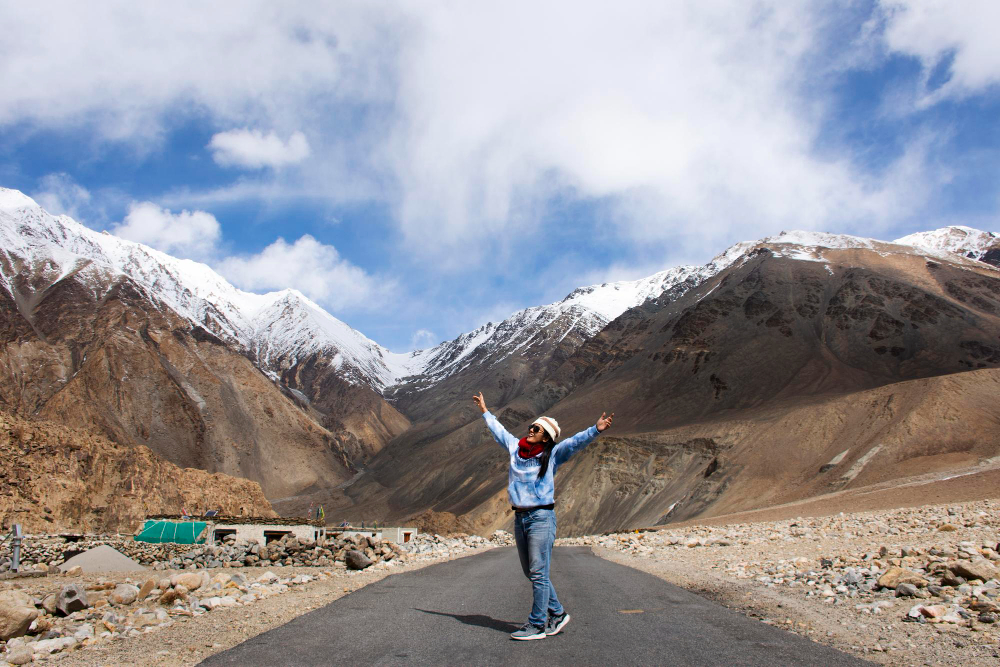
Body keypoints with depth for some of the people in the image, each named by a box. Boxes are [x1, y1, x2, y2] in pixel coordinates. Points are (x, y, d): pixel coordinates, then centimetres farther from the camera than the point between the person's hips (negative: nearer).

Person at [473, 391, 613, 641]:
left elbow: (576, 442, -16)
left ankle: (537, 625, 4)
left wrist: (596, 430, -31)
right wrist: (485, 412, 39)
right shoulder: (515, 447, 11)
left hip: (541, 518, -6)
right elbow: (498, 430, 27)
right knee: (530, 573, 13)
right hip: (520, 518, 7)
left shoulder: (552, 454, -3)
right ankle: (557, 613, 27)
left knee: (538, 574, -4)